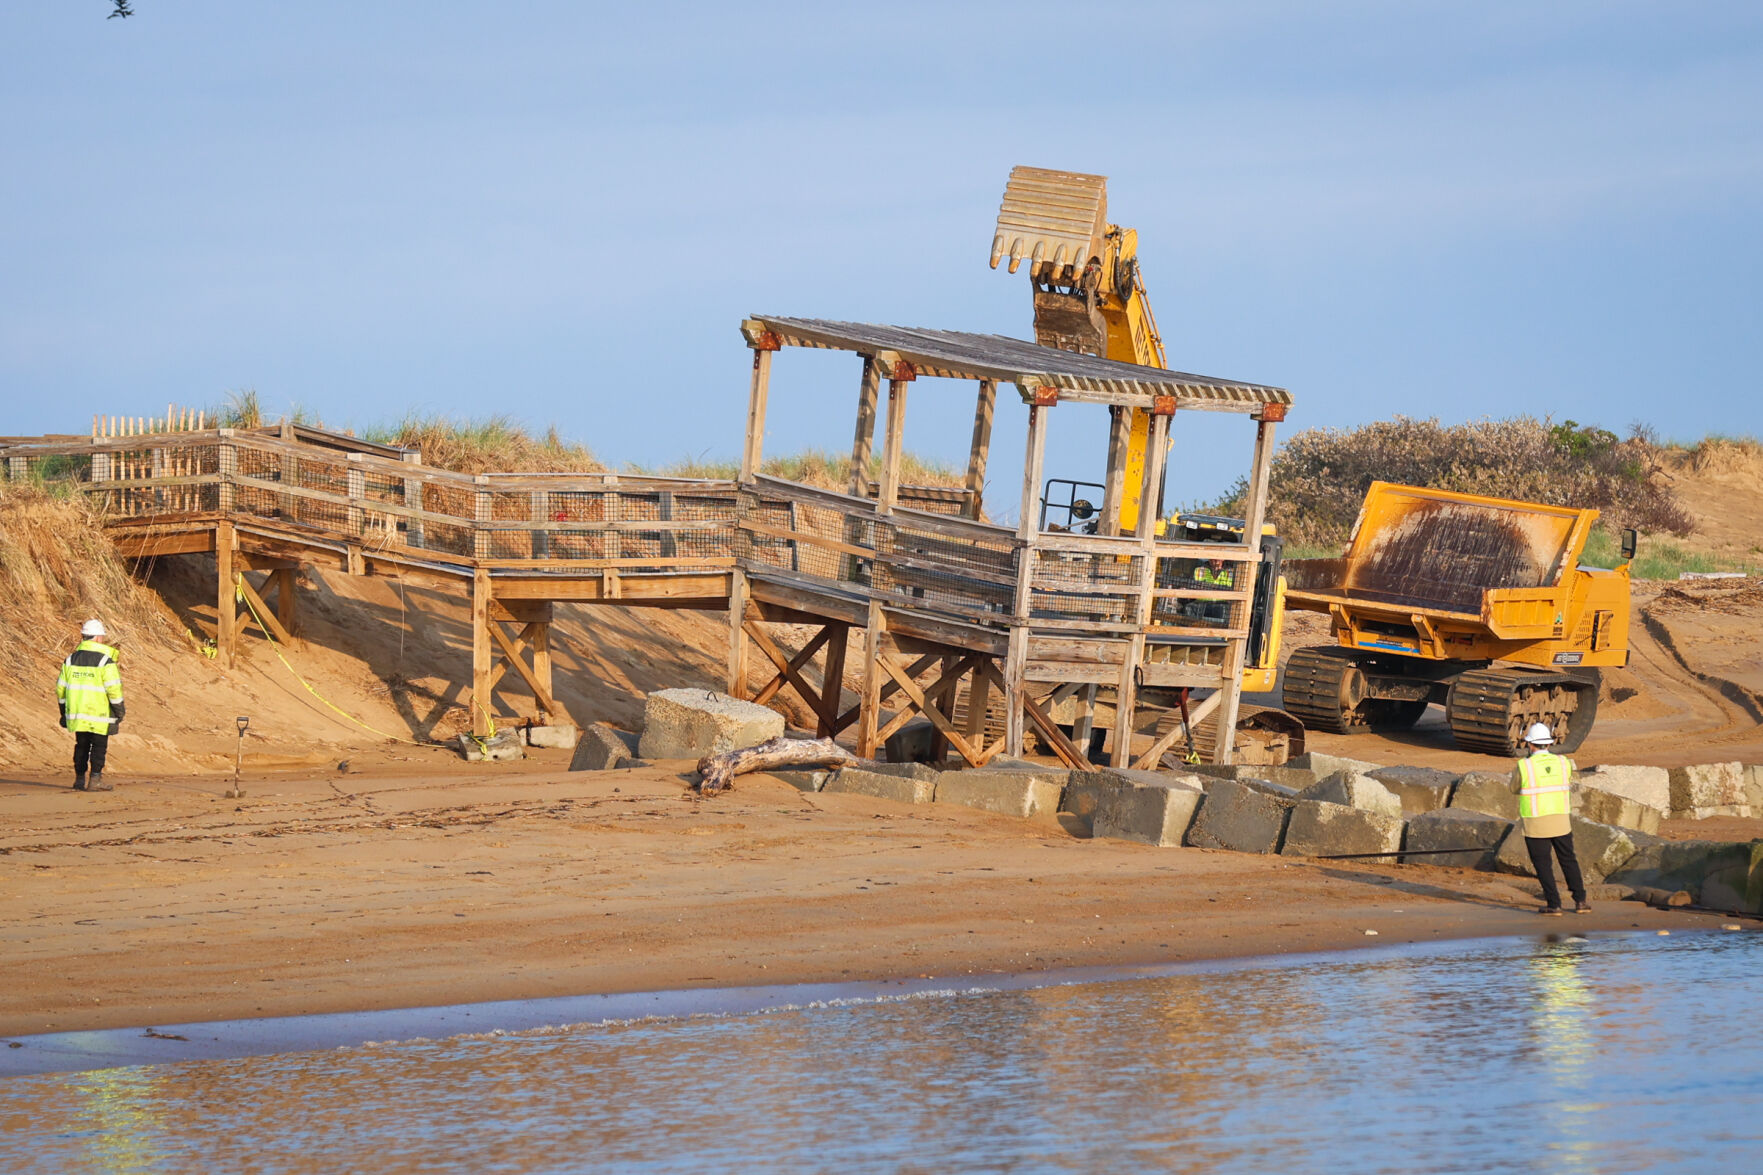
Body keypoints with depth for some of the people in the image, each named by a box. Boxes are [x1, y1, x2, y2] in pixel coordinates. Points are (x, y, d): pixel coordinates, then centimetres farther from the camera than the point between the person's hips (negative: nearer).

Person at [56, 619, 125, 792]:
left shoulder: (71, 659, 5)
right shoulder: (105, 661, -11)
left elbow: (61, 688, 9)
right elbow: (114, 690, -14)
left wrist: (64, 713, 19)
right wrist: (119, 715, -5)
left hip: (77, 715, 5)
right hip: (100, 714, -5)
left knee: (81, 746, 14)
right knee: (99, 746, 3)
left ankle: (80, 779, 16)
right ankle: (95, 780, 1)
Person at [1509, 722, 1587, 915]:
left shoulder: (1524, 766, -11)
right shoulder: (1563, 763, -1)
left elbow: (1515, 789, 5)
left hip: (1535, 825, -3)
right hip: (1561, 821, 3)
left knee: (1543, 864, 6)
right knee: (1569, 861, 14)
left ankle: (1554, 904, 2)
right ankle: (1580, 901, 11)